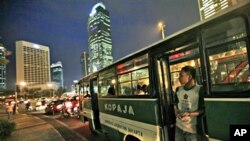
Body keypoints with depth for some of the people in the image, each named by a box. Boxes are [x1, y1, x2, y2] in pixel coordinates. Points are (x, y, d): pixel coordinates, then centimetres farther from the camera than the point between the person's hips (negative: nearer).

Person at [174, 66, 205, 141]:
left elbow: (203, 109, -8)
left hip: (192, 129, -4)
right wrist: (176, 113, -1)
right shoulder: (178, 89, 5)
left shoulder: (200, 90, -11)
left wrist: (190, 114, -19)